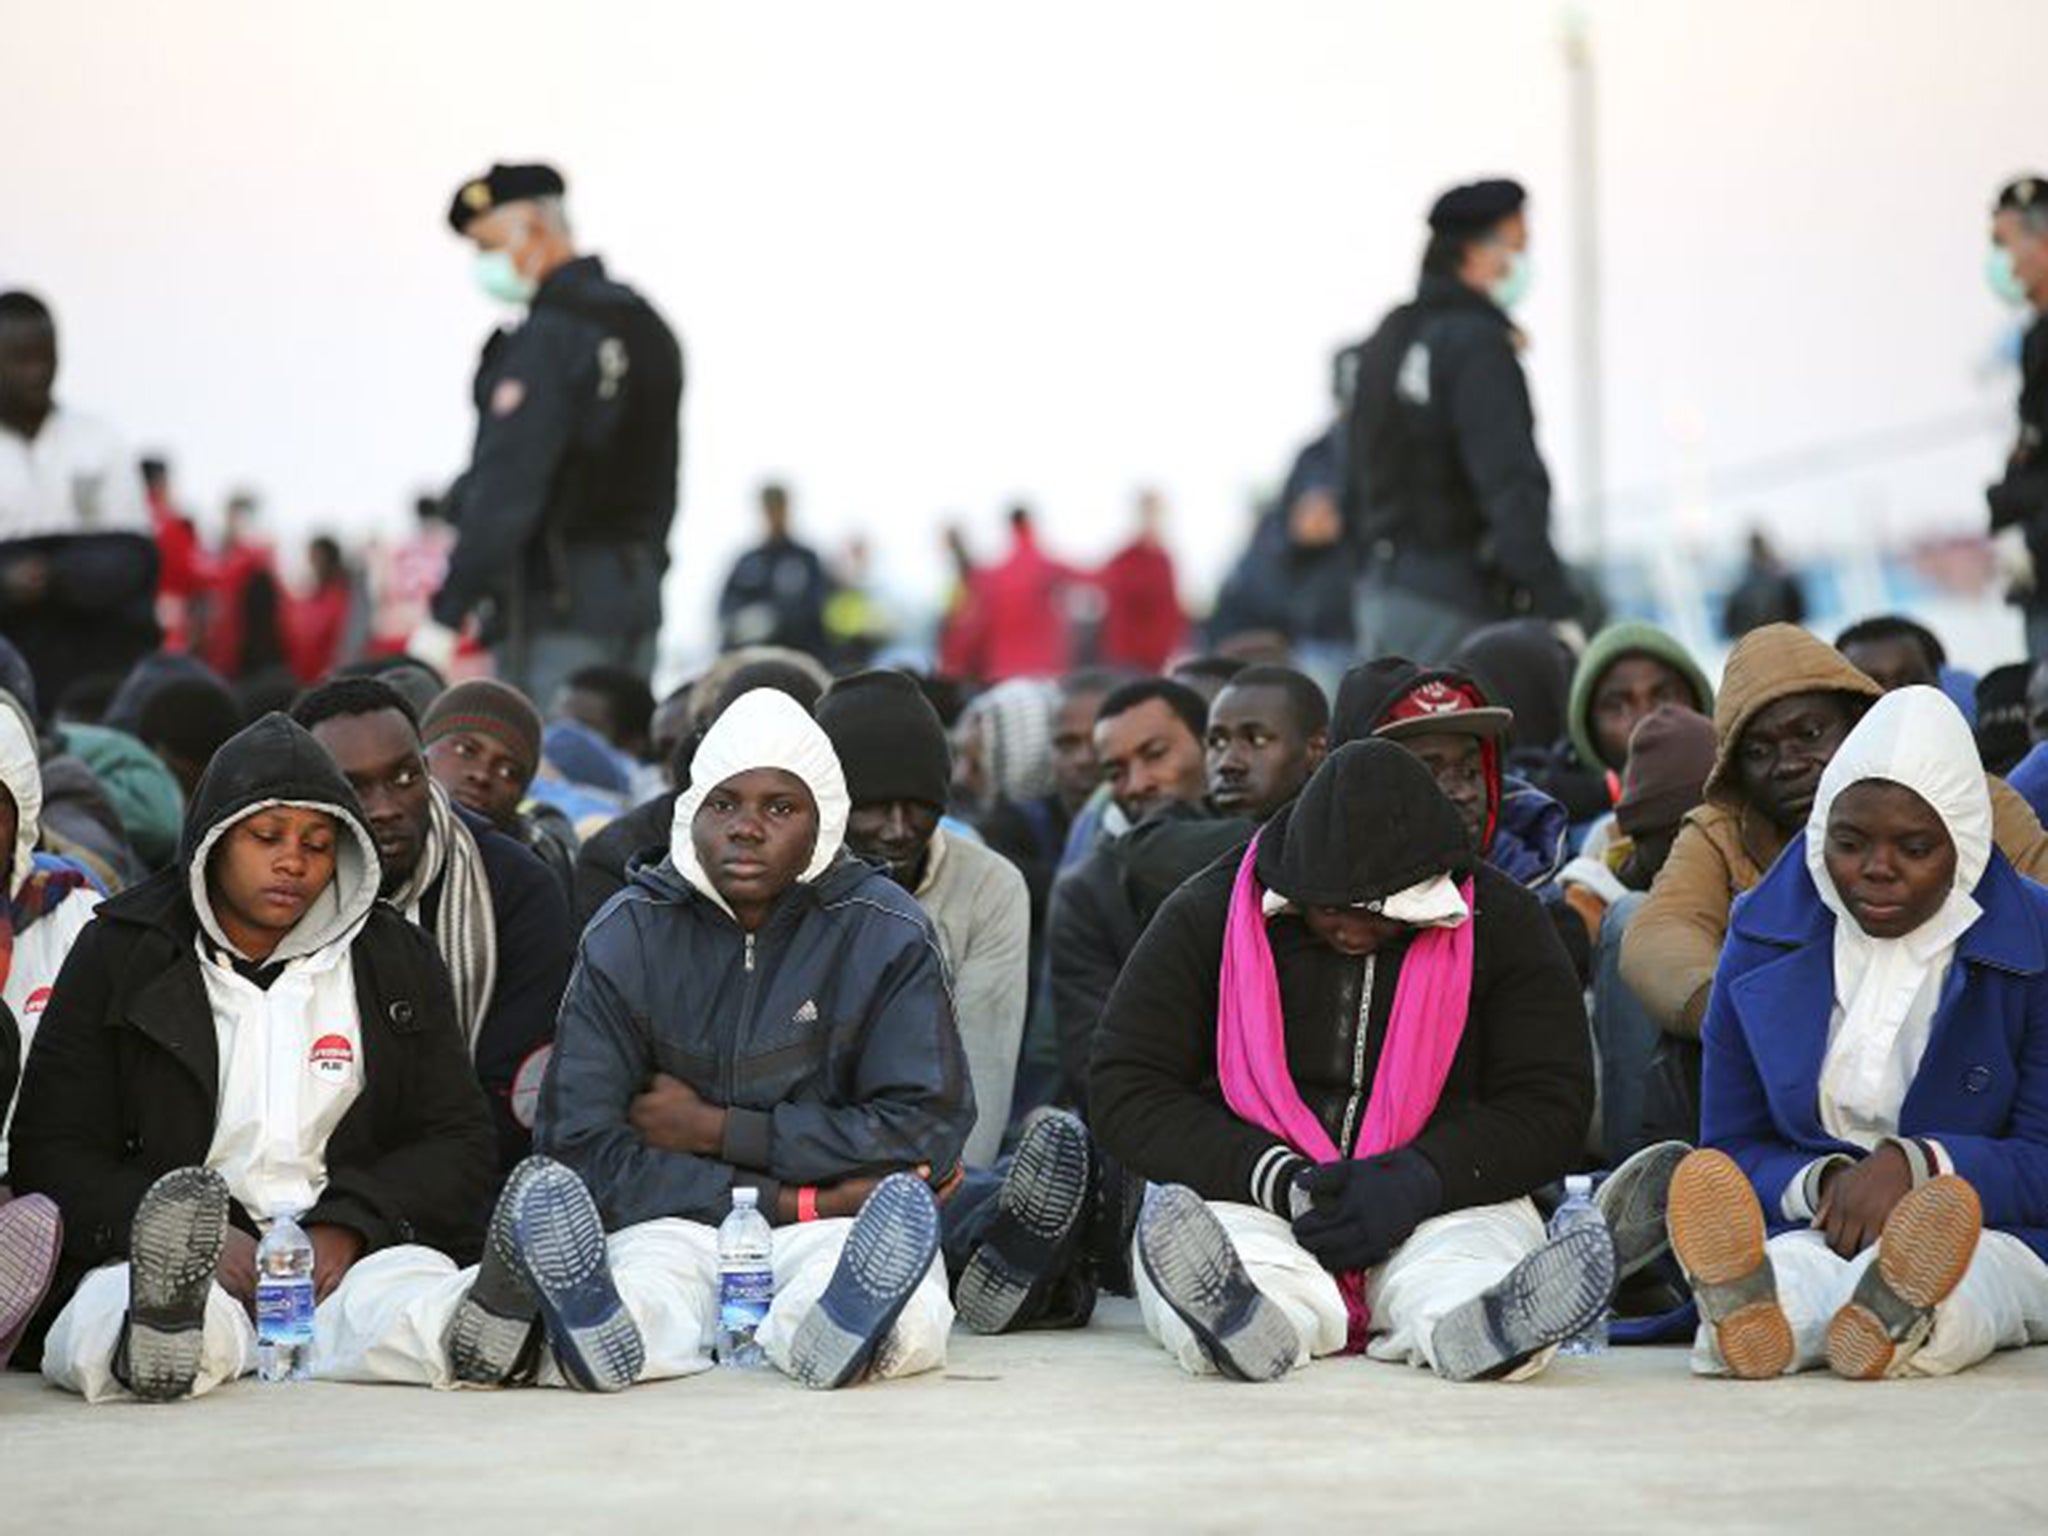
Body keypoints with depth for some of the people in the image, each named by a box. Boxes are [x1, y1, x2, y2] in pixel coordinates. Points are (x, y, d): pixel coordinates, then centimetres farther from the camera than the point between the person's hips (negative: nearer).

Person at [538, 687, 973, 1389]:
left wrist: (718, 1130, -5)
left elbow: (929, 1130, -4)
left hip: (833, 1225, -1)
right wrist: (794, 1202, -12)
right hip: (675, 1220, 1)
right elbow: (581, 1149, -4)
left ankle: (842, 1322, -69)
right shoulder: (627, 934, 4)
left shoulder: (884, 931, 3)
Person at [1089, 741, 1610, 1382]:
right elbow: (1125, 1088, -1)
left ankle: (1477, 1325, -68)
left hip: (1440, 1204, 1)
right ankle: (1237, 1317, -70)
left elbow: (1551, 1104, 0)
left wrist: (1419, 1181, -19)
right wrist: (1274, 1178, -17)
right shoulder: (1205, 914, 0)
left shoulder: (1498, 922, 2)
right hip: (1245, 1196, -1)